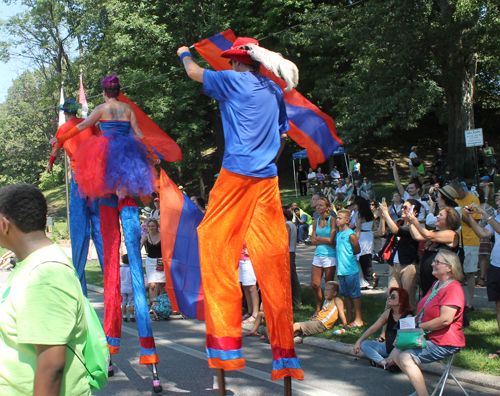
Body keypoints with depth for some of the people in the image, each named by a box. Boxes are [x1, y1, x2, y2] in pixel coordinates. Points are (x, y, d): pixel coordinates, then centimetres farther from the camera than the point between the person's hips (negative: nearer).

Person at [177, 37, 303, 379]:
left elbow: (195, 73, 17)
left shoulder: (234, 81, 1)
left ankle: (226, 344, -6)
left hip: (237, 173, -6)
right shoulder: (274, 91, 17)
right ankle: (284, 349, 5)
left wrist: (185, 54, 37)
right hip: (267, 180, 6)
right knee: (272, 256, 4)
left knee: (216, 246, -1)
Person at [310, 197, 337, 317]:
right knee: (315, 285, 4)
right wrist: (327, 241, -7)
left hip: (329, 256, -5)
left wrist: (318, 238, -1)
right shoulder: (316, 222, 12)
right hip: (318, 255, 5)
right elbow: (313, 241, 4)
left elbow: (331, 239, -12)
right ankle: (318, 308, 21)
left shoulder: (332, 220, -4)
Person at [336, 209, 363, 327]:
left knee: (354, 294, -1)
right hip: (341, 269, 8)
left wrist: (348, 254, 3)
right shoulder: (338, 234, 12)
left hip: (351, 269, -8)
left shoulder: (350, 234, -11)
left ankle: (358, 319, 5)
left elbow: (357, 250, -5)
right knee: (346, 295, 14)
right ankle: (348, 319, 22)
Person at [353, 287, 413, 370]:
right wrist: (359, 341, 2)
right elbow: (373, 328, 10)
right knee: (363, 344, -6)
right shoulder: (388, 312, 4)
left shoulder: (408, 316, -16)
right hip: (388, 348, 7)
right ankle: (385, 363, -23)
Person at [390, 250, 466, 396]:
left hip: (445, 343, -10)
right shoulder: (437, 284, 14)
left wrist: (419, 326, -18)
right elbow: (425, 312, 23)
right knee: (396, 354, 6)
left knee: (406, 357, -24)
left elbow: (445, 320, -28)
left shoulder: (453, 288, -19)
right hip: (428, 337, 10)